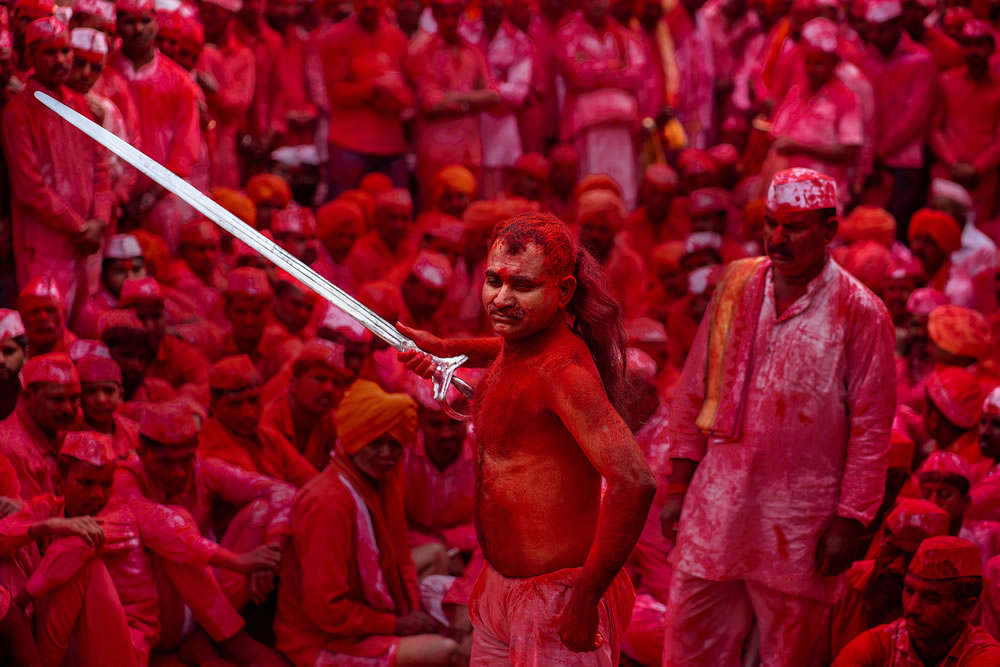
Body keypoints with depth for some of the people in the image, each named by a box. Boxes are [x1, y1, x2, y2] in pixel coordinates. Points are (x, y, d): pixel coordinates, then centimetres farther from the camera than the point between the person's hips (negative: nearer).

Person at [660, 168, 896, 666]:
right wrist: (678, 484, 7)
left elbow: (871, 429, -5)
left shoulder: (860, 313, -6)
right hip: (716, 507, 4)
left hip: (799, 521, -4)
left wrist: (849, 522, -9)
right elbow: (694, 392, 11)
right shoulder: (735, 285, 6)